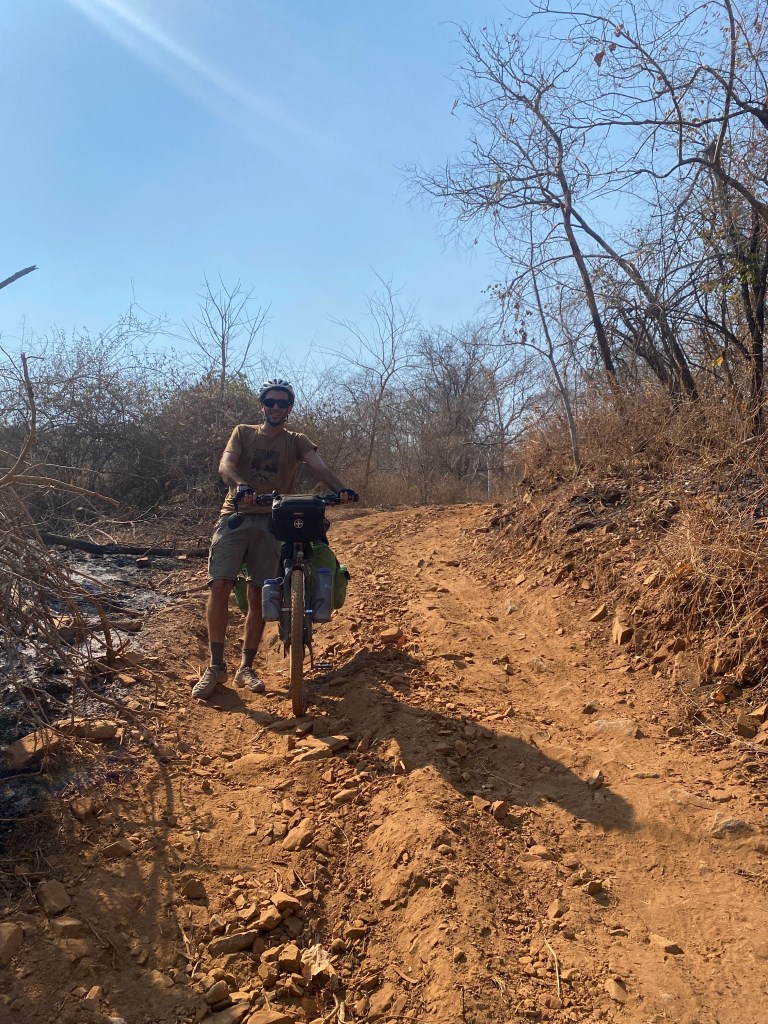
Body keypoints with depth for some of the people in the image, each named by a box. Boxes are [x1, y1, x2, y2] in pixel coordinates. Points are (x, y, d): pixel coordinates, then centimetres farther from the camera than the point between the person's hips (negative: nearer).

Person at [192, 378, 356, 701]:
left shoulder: (296, 442, 11)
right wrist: (240, 486, -31)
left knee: (258, 596, 2)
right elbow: (225, 464, -7)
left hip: (271, 522, 1)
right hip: (236, 516, -1)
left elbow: (320, 467, -8)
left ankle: (246, 667, 14)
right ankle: (216, 667, -4)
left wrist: (340, 489, -30)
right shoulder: (243, 432, 11)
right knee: (219, 586, -14)